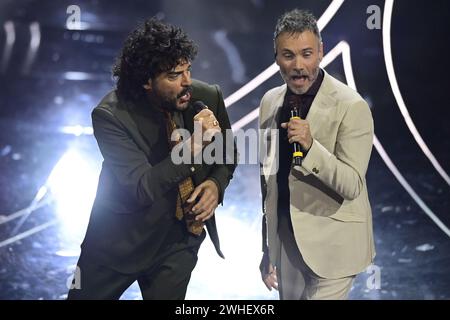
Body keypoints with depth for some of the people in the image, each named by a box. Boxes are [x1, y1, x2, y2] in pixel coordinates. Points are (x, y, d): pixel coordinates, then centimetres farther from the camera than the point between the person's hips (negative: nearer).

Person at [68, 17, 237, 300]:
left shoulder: (209, 96, -11)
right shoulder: (111, 115, -22)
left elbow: (228, 155, 7)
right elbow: (143, 189, -27)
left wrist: (216, 184, -13)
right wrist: (194, 146, -35)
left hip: (179, 239, 3)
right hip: (121, 241, -2)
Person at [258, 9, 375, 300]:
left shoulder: (351, 106, -16)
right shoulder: (270, 102, 3)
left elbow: (352, 186, -17)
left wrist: (311, 146, -33)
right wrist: (266, 248, 15)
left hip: (332, 247, -5)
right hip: (285, 243, 6)